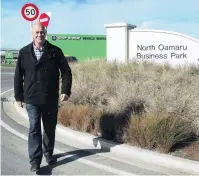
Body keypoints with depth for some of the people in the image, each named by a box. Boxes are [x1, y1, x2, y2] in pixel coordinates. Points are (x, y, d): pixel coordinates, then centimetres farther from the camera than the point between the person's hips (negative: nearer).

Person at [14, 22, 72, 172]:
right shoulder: (24, 52, 1)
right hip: (32, 99, -1)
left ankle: (48, 153, 33)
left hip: (51, 99, 1)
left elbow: (66, 71, 1)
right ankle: (35, 160, 4)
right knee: (34, 129, -2)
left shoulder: (55, 51, -1)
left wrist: (65, 90, -9)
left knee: (50, 128, 14)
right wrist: (19, 96, 4)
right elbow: (18, 76, 4)